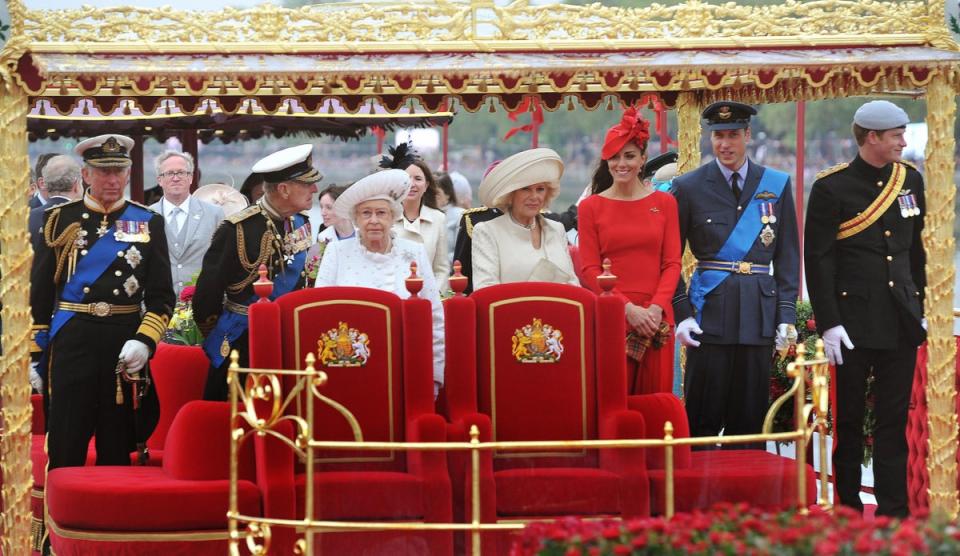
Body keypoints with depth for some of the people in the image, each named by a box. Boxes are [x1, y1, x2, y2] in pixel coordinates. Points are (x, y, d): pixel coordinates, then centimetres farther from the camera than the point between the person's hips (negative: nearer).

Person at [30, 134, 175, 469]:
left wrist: (144, 341, -12)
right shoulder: (60, 220, 4)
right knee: (65, 453, -1)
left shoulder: (148, 223, 6)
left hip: (126, 347, 1)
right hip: (72, 343, -1)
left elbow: (162, 295, 4)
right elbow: (39, 291, 5)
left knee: (118, 452, 8)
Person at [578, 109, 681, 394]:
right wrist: (628, 308, -11)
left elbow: (672, 263, 6)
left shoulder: (664, 202, 9)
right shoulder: (591, 207, 5)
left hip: (655, 318, 1)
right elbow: (589, 269, 0)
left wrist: (656, 308, -10)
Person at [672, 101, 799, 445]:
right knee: (702, 418, -2)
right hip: (710, 312, -2)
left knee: (750, 418, 5)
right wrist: (681, 313, -6)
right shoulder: (689, 187, 3)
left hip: (760, 312, 2)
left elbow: (788, 257, 10)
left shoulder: (777, 185, 8)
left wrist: (787, 314, 1)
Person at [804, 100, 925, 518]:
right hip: (855, 321, -4)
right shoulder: (832, 187, -6)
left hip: (901, 322, 4)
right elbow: (817, 259, -7)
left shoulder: (910, 180, 9)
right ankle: (848, 511, 10)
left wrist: (919, 307, 13)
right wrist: (828, 323, -12)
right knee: (850, 420, 3)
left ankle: (893, 512, 8)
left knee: (894, 420, 5)